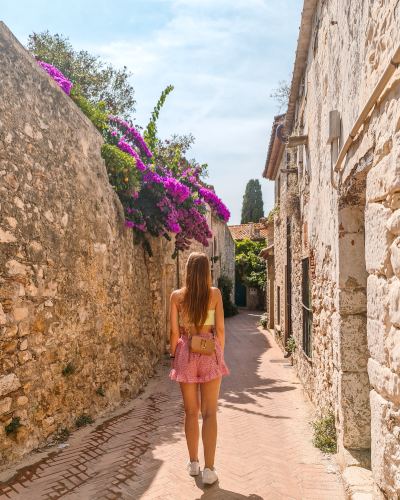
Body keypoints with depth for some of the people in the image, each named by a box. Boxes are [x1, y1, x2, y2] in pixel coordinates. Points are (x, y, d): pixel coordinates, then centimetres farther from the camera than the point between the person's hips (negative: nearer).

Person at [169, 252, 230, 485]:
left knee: (191, 411, 15)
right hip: (209, 352, -1)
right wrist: (220, 354, 9)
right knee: (209, 413, 7)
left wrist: (173, 356, 10)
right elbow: (220, 329, -3)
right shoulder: (215, 293, -5)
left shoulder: (177, 296, -4)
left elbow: (174, 331, -3)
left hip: (185, 352, 1)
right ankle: (209, 469, 10)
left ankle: (193, 463, 29)